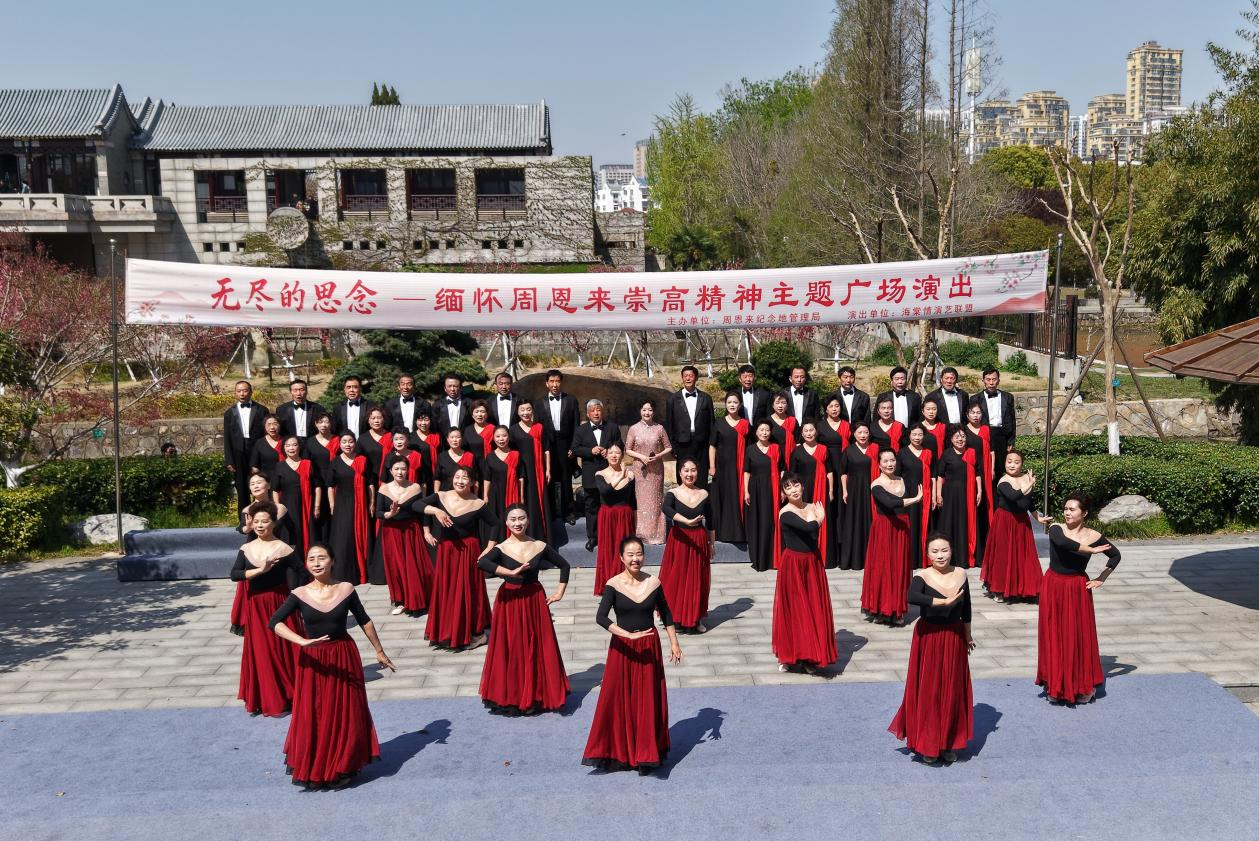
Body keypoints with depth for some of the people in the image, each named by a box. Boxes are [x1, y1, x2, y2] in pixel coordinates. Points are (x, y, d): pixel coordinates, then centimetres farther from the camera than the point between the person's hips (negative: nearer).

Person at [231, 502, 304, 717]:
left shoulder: (284, 550, -9)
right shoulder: (246, 549, 4)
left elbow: (294, 583, -10)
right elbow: (234, 574, -10)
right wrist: (259, 570, -24)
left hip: (278, 605, -4)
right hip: (255, 607, 4)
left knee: (280, 651, 2)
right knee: (258, 651, 8)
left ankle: (283, 699, 15)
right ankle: (261, 699, 21)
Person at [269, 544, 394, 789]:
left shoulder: (346, 589, -5)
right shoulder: (299, 594, -8)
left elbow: (365, 621, 4)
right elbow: (275, 623, -19)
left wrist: (379, 651, 10)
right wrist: (303, 641, -32)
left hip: (344, 657, 1)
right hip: (313, 660, -1)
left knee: (346, 714, 8)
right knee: (312, 716, 5)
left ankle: (342, 768, 26)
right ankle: (312, 770, 23)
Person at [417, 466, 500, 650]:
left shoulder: (478, 504, -10)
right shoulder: (441, 497, -3)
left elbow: (496, 526, -4)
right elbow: (416, 505, -8)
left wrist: (489, 549, -9)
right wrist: (436, 510, -21)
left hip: (468, 552, -3)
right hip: (446, 551, 3)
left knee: (468, 592, 3)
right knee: (445, 591, 9)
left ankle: (471, 633, 18)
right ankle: (445, 633, 25)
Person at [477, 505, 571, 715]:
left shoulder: (540, 547, 0)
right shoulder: (501, 548, -8)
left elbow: (564, 565, 12)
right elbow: (481, 563, -28)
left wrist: (559, 593, 5)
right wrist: (512, 572, -31)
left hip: (535, 601, 2)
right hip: (509, 602, -2)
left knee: (537, 648, 5)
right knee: (511, 649, 2)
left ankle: (537, 695, 20)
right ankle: (511, 696, 16)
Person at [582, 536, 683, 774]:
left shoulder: (653, 583, -3)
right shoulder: (614, 585, -11)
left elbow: (666, 615, 8)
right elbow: (600, 617, -21)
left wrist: (674, 643, 5)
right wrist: (629, 635, -28)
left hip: (649, 646, 2)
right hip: (622, 647, -1)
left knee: (648, 700, 6)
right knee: (618, 699, 3)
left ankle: (647, 754, 18)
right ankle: (618, 752, 18)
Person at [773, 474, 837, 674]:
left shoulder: (813, 508, 4)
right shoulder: (785, 513, -14)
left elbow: (813, 538, -2)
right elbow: (809, 528, -27)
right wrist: (819, 519, -7)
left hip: (813, 564, 5)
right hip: (792, 565, -5)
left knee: (814, 608, 7)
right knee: (793, 610, 5)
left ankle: (810, 657, 18)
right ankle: (790, 656, 19)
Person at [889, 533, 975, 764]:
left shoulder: (961, 574, -1)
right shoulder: (923, 576, -15)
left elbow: (966, 608, 12)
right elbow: (912, 597, -37)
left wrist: (968, 636, 20)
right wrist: (944, 601, -34)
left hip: (955, 638, 4)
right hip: (929, 639, -4)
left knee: (953, 690, 11)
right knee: (928, 691, 3)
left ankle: (949, 743, 28)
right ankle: (927, 744, 19)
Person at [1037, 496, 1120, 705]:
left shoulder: (1093, 536, -4)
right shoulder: (1056, 529, -8)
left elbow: (1115, 555, 12)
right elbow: (1062, 543, -32)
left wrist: (1101, 578, 4)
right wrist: (1092, 550, -27)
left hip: (1078, 590, 0)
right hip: (1053, 587, 0)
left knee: (1079, 636, 3)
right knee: (1053, 636, 5)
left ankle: (1084, 686, 20)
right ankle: (1055, 685, 19)